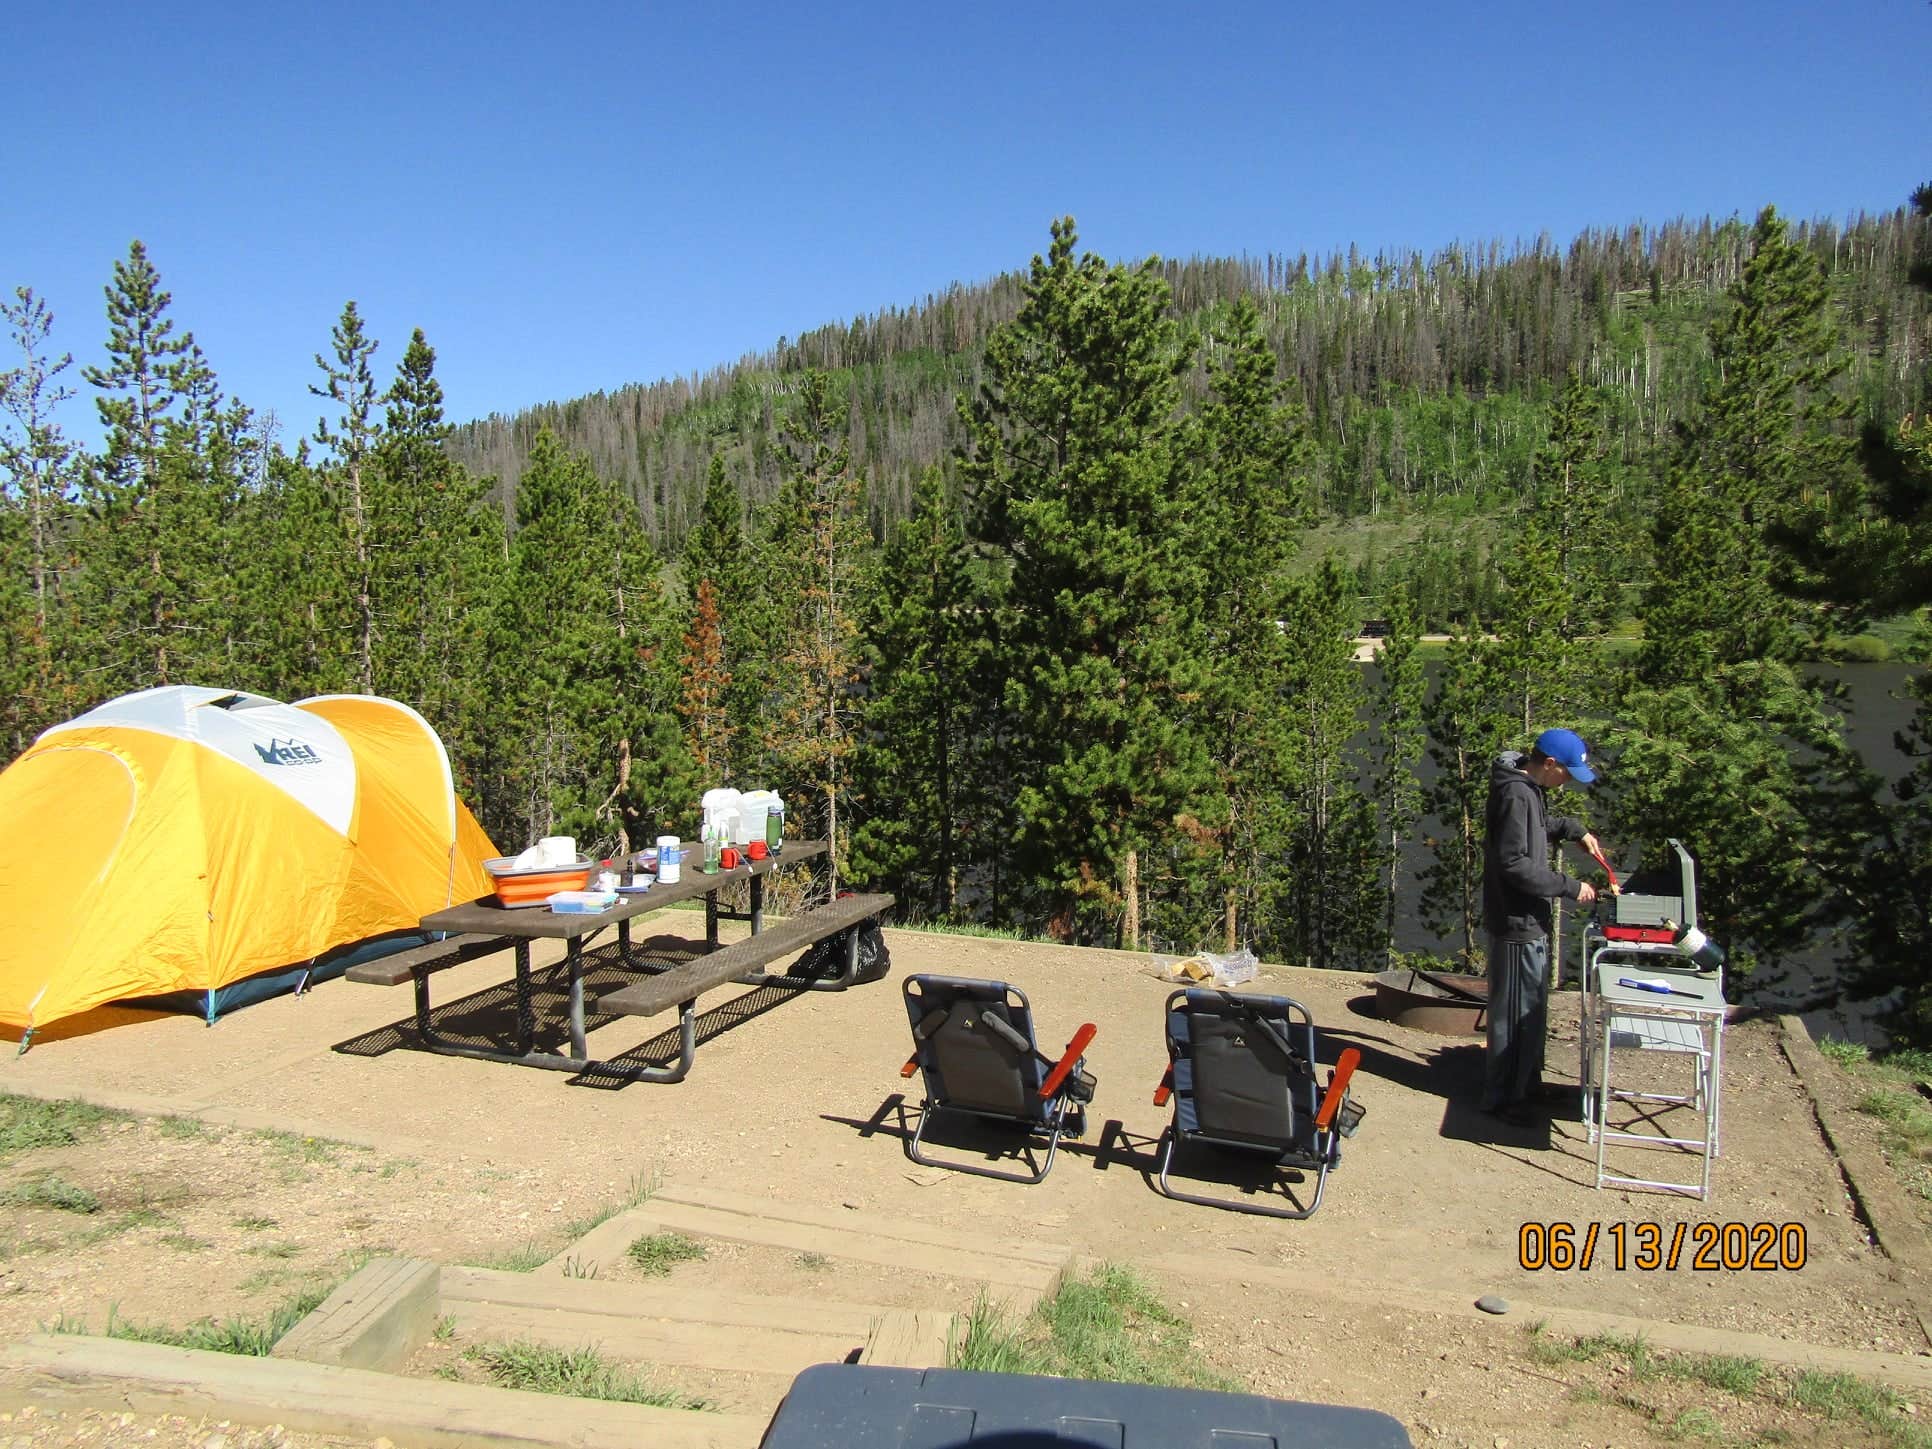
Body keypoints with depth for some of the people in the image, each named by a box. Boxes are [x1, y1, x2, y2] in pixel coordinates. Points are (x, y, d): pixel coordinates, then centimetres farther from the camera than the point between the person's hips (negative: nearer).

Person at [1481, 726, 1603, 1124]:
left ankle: (1526, 1084, 34)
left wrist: (1574, 829, 15)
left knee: (1532, 1007, 21)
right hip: (1517, 922, -11)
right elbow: (1514, 863, -27)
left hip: (1530, 920, 11)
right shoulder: (1516, 795, -23)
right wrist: (1569, 887, -22)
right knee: (1514, 1010, -1)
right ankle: (1502, 1097, 10)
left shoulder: (1528, 788, 9)